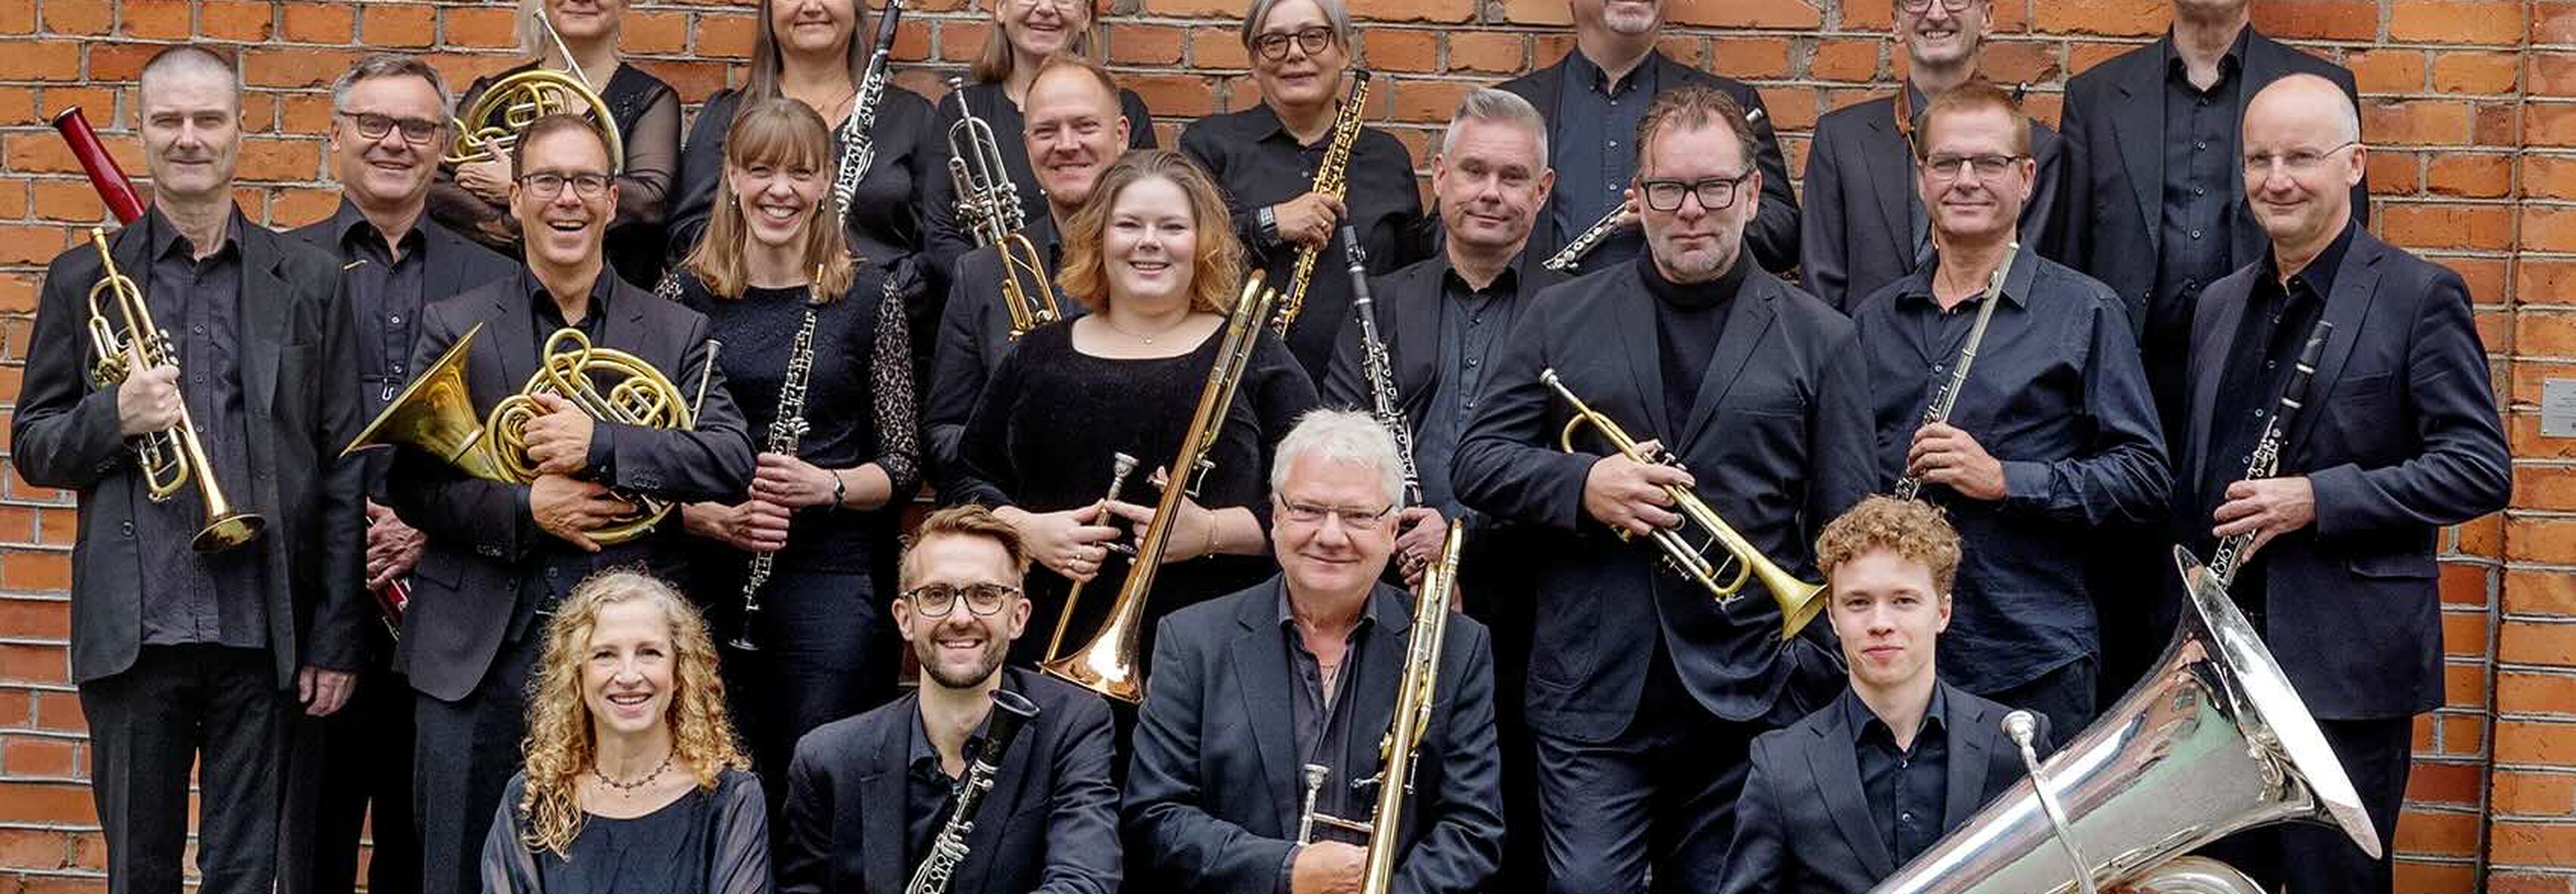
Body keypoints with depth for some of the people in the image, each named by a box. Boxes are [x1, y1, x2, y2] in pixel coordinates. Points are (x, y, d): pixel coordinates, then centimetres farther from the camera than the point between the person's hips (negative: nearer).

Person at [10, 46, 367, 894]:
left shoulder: (308, 280, 5)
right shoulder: (83, 277, 7)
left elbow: (344, 468, 4)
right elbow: (32, 447, 9)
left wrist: (337, 637, -1)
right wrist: (113, 417, -12)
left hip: (263, 633, 0)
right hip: (131, 632, 1)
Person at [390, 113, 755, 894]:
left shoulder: (678, 334, 7)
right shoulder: (454, 328, 6)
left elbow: (732, 463, -7)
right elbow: (410, 485, 0)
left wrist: (601, 443, -19)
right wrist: (525, 510, -16)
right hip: (480, 654, 0)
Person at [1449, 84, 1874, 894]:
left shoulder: (1819, 339, 6)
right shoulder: (1560, 319, 8)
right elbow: (1476, 462, 6)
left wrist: (1822, 676, -3)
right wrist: (1582, 484, -13)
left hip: (1747, 701, 0)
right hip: (1592, 695, 0)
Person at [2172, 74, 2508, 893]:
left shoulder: (2419, 296, -5)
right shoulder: (2220, 304, 14)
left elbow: (2481, 470, -10)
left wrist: (2318, 499, -18)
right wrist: (2177, 632, 12)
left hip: (2346, 663, -5)